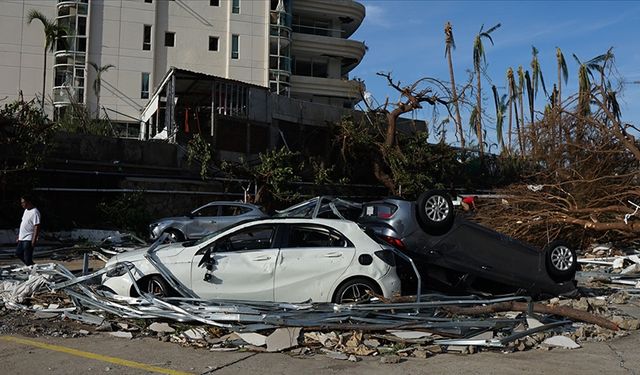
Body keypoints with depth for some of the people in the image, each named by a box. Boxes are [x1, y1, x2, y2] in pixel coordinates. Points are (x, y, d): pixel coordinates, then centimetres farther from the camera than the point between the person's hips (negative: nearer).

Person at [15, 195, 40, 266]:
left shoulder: (35, 212, -18)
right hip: (22, 238, 10)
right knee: (18, 253, 18)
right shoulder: (26, 210, 12)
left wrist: (34, 240, -24)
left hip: (28, 239, -10)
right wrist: (19, 236, 21)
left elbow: (37, 226, -21)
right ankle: (30, 266, 29)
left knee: (27, 258, -5)